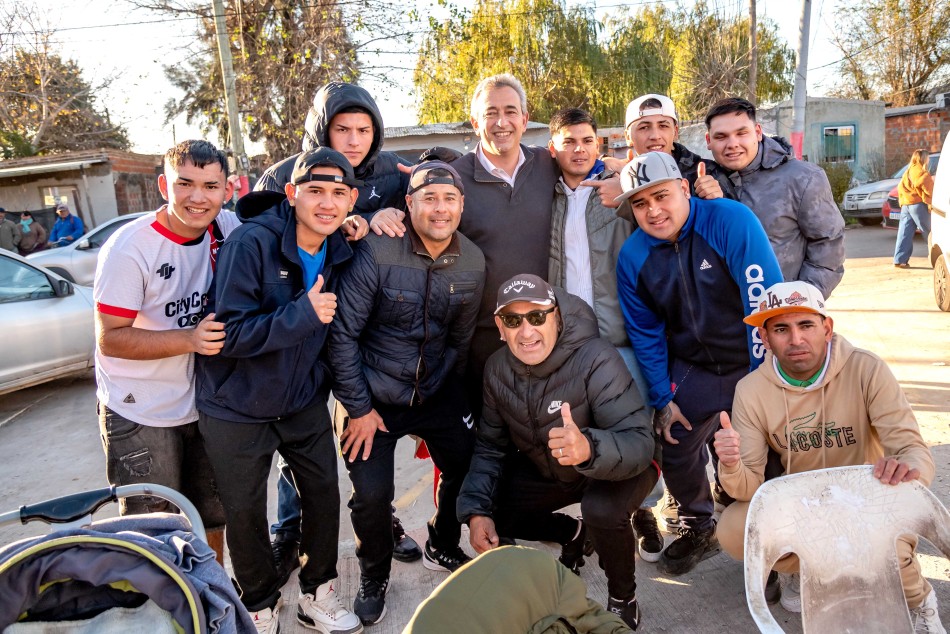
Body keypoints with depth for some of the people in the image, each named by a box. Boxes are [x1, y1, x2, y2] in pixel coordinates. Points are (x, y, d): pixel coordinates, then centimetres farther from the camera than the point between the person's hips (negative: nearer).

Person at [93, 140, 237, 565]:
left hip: (204, 403, 5)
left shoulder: (227, 229, -7)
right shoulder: (130, 248, -20)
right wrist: (190, 339, -31)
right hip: (140, 417, -5)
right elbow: (110, 338, -17)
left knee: (212, 517, 22)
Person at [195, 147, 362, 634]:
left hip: (305, 401, 5)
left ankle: (317, 594, 35)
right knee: (245, 513, 10)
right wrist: (301, 314, -33)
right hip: (238, 407, -4)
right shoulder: (250, 243, -23)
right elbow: (228, 334, -25)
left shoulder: (340, 248, -4)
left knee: (324, 493, 11)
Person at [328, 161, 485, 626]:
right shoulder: (376, 252, -21)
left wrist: (450, 391, 11)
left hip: (436, 391, 5)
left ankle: (442, 549, 38)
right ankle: (374, 577, 24)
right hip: (374, 396, -4)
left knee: (468, 468, 6)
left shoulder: (472, 262, -5)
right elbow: (343, 334, -16)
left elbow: (460, 339, 8)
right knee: (372, 494, -9)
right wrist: (358, 408, -13)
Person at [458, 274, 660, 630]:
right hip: (549, 469, 6)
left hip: (616, 467, -6)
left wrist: (589, 448, -60)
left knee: (601, 510, -35)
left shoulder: (596, 360, -32)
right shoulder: (498, 368, -13)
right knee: (491, 513, -3)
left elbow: (640, 442, -38)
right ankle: (572, 534, 25)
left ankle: (623, 600, -2)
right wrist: (476, 511, -17)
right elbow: (490, 447, -4)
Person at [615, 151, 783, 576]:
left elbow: (766, 303, -23)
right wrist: (662, 399, 0)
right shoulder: (633, 257, -8)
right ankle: (698, 527, 33)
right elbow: (646, 333, 1)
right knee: (675, 451, 4)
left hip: (754, 364, -3)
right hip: (693, 368, 4)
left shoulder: (730, 220, -21)